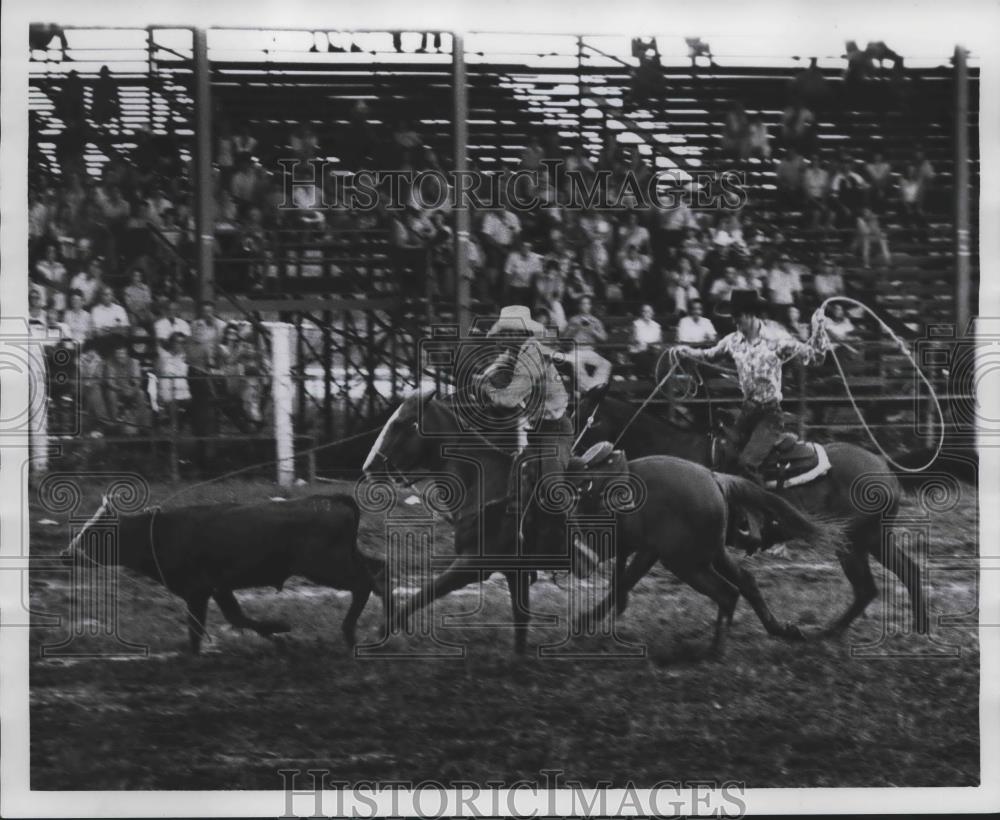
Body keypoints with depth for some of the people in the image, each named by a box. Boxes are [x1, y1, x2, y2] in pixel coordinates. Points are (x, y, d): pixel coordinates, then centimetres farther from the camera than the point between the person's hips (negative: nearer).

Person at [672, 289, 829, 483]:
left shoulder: (777, 340, -12)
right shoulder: (733, 341, 1)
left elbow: (814, 357, -11)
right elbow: (709, 355, 19)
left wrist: (819, 330, -27)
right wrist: (685, 351, 2)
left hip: (770, 411, -6)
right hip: (747, 409, 6)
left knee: (747, 463, -20)